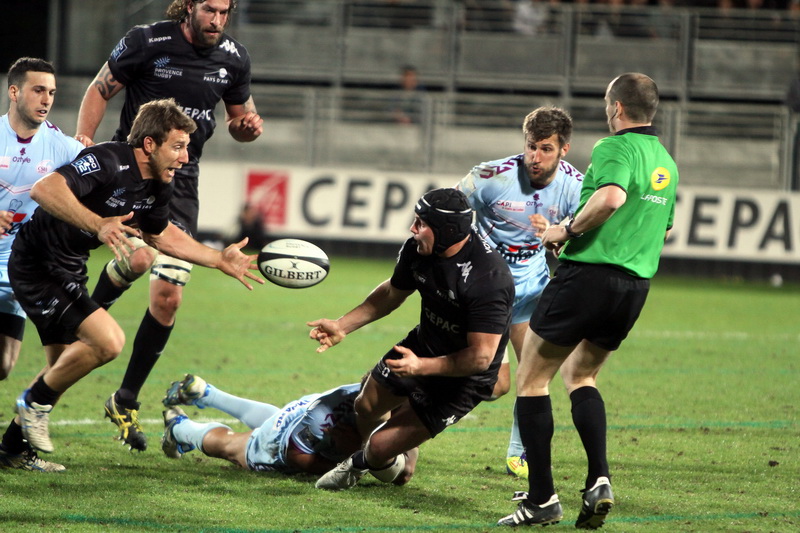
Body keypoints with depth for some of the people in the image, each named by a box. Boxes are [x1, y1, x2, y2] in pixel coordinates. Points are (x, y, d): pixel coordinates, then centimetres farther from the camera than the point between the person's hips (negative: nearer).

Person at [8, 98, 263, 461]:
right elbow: (44, 189, -39)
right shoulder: (108, 162, -26)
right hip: (38, 264, -10)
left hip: (69, 272, 10)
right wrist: (97, 224, -47)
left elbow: (161, 236, 22)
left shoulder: (157, 186, 2)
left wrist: (220, 260, 19)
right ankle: (36, 404, 0)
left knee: (63, 368, 16)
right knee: (107, 340, -19)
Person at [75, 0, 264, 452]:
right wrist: (81, 143, -12)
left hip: (181, 181, 4)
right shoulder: (147, 42, -10)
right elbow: (100, 91, 1)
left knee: (168, 297, -1)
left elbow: (239, 116, 17)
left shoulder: (234, 58, 2)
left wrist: (248, 126, -7)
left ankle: (126, 401, 14)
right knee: (138, 257, -32)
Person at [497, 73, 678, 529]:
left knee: (532, 379, 3)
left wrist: (568, 230, -16)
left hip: (588, 275, -8)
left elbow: (611, 197, -30)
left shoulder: (615, 148, -10)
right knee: (581, 375, 24)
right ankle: (599, 480, 4)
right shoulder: (666, 163, 16)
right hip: (637, 283, 8)